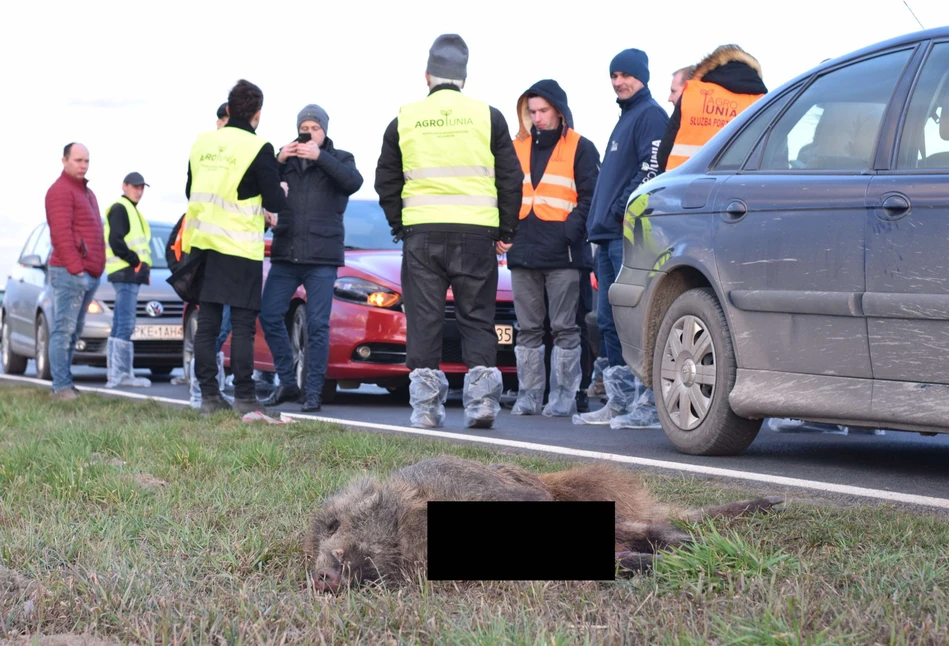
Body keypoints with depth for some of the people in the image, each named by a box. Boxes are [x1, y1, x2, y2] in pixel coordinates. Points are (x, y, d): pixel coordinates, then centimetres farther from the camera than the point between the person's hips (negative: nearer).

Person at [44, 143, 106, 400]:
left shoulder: (87, 192, 23)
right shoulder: (61, 190, -7)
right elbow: (61, 233, -16)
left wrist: (98, 267, 16)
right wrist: (75, 267, -19)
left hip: (90, 274, 9)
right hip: (70, 272, -9)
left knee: (74, 330, 9)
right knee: (64, 330, -10)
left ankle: (66, 383, 11)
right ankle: (61, 387, -12)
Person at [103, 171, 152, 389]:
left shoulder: (131, 210, 23)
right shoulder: (120, 208, -8)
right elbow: (116, 241, -18)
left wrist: (142, 265, 10)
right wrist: (136, 261, -15)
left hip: (131, 274, 10)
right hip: (125, 273, -10)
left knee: (120, 326, 9)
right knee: (126, 324, -13)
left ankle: (116, 374, 11)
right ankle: (121, 374, -16)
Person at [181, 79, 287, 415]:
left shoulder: (202, 142, 9)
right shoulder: (258, 148, -9)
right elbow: (274, 202, -8)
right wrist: (281, 193, 14)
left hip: (202, 244, 5)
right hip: (239, 248, -5)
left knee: (207, 322, 7)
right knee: (242, 324, -1)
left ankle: (209, 395, 6)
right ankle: (244, 397, -3)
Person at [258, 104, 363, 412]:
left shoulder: (338, 159, 9)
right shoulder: (286, 158, 15)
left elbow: (353, 182, -13)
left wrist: (320, 156, -20)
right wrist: (278, 161, -12)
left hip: (321, 258, -3)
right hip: (285, 253, 3)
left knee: (317, 325, -5)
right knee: (269, 316, -2)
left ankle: (314, 392, 0)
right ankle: (287, 383, 11)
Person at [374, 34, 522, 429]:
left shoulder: (404, 120, 6)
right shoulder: (487, 117, 3)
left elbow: (386, 183, 10)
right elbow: (510, 179, 5)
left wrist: (400, 226, 17)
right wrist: (506, 232, 12)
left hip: (421, 233, 0)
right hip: (476, 232, 0)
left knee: (424, 320, 4)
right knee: (477, 318, 6)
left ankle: (425, 404, 2)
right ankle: (481, 399, -3)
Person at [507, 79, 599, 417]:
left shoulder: (580, 148, 4)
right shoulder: (518, 148, 17)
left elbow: (589, 197, -1)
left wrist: (571, 230, -15)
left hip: (563, 254, -5)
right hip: (524, 253, 5)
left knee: (564, 328, -3)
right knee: (528, 329, 7)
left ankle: (564, 396, 0)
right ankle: (528, 395, 11)